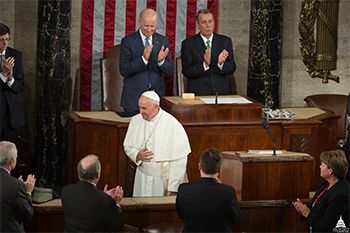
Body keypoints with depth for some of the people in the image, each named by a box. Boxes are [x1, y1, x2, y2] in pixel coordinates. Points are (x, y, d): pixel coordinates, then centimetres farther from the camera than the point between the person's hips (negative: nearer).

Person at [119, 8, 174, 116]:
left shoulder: (162, 41, 7)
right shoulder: (128, 41, -2)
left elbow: (170, 72, 5)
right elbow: (123, 70, -10)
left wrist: (161, 61, -16)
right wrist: (143, 59, -22)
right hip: (133, 99, -2)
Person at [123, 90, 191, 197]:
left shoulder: (172, 125, -16)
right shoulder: (135, 121, -1)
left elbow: (179, 160, -14)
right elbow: (127, 146, 13)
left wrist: (173, 188, -15)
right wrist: (137, 155, -10)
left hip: (165, 181, -4)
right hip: (142, 179, 4)